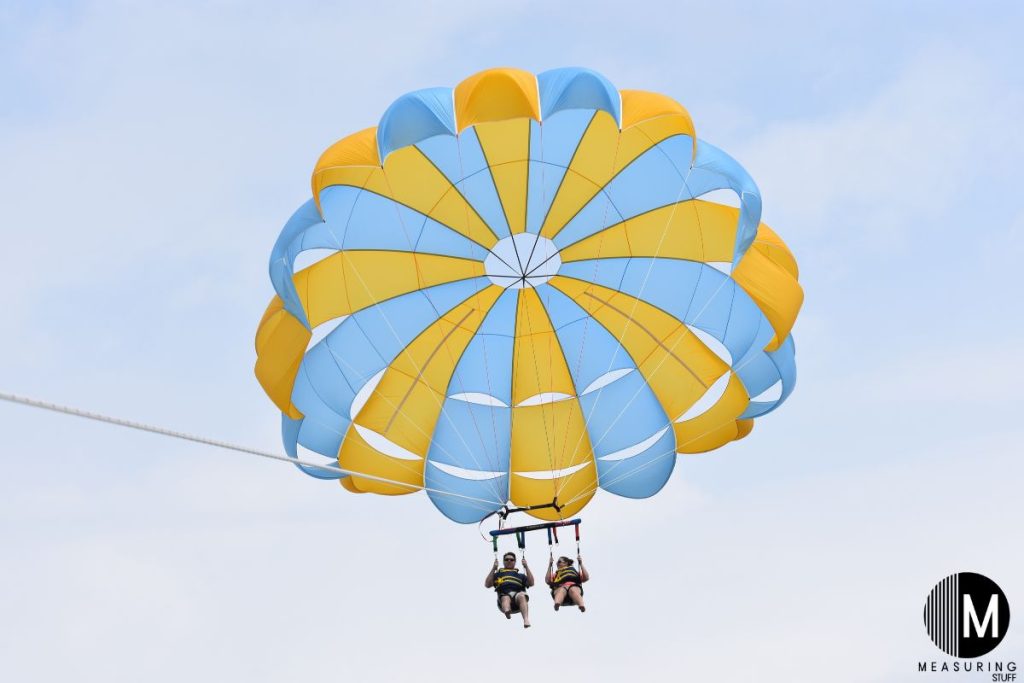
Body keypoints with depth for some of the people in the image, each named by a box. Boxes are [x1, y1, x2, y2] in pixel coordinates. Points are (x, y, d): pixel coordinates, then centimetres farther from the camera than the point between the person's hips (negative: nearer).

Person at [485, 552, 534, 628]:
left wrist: (526, 567, 14)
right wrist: (493, 569, 13)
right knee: (505, 598, -39)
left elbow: (531, 583, 16)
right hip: (504, 594, -1)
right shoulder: (498, 574, 33)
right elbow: (487, 585, 18)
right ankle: (507, 611, -75)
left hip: (518, 593, 1)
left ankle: (526, 620, -59)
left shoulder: (520, 575, 34)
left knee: (522, 596, -37)